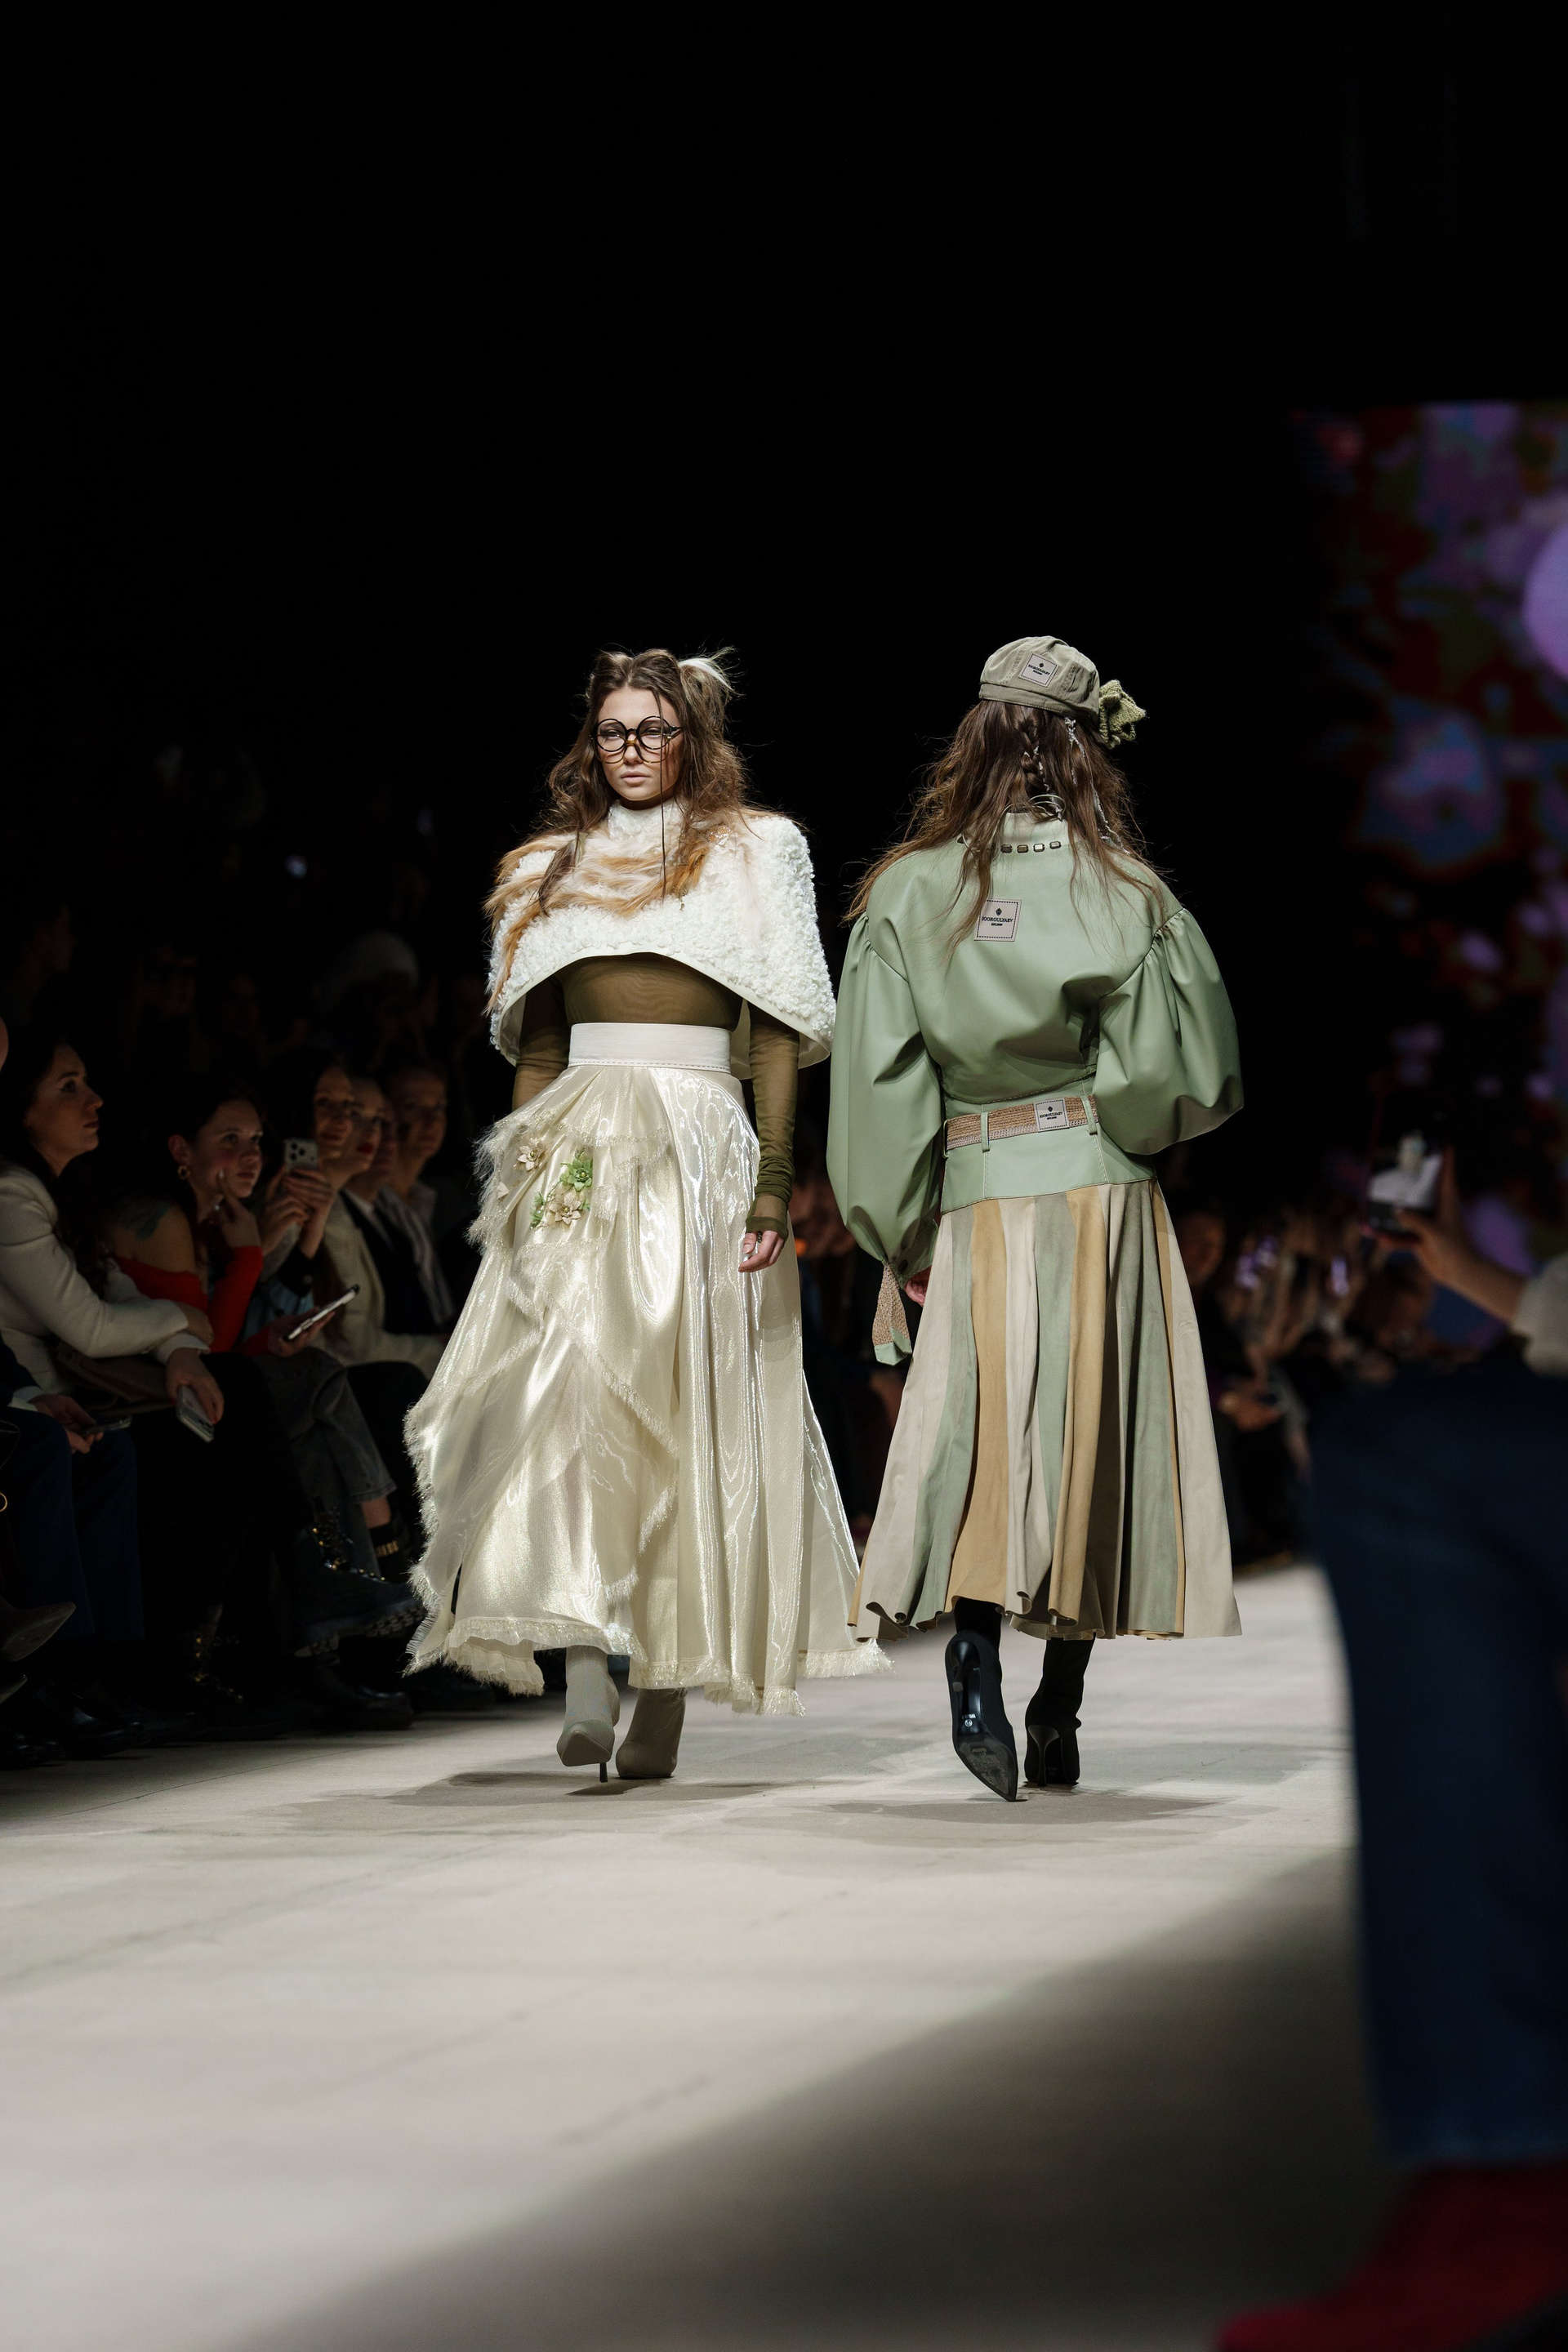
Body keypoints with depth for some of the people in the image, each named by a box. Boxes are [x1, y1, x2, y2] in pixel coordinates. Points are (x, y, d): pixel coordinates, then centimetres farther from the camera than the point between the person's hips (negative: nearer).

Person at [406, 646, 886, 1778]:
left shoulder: (755, 853, 9)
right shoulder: (553, 871, 19)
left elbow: (778, 1037, 2)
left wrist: (773, 1185, -7)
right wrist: (521, 1175, 8)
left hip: (697, 1142, -2)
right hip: (579, 1146, 2)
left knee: (684, 1407, -5)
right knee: (565, 1380, -15)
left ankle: (667, 1695, 1)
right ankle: (584, 1673, -20)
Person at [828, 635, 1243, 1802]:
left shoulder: (908, 892, 1)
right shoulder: (1122, 892, -4)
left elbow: (879, 1075, -1)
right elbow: (1193, 1072, -6)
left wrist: (900, 1235, 5)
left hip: (970, 1199, 1)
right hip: (1102, 1193, -1)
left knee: (986, 1429, 1)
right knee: (1091, 1436, 7)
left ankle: (975, 1658, -23)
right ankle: (1060, 1706, 9)